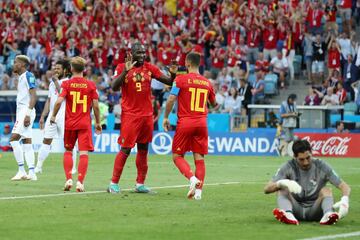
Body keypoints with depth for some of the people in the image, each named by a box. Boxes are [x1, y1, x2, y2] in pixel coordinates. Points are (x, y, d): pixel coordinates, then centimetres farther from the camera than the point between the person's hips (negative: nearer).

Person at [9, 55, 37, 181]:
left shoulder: (28, 76, -10)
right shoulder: (21, 77, 19)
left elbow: (33, 96, -17)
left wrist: (28, 114, -23)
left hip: (26, 111, -10)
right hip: (21, 112, 10)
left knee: (14, 139, -15)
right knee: (27, 142, 6)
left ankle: (21, 171, -14)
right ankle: (31, 173, 5)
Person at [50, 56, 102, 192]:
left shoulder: (67, 84, -2)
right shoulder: (90, 85, 0)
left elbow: (59, 101, -13)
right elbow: (96, 105, -1)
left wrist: (53, 116, 2)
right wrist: (97, 122, 10)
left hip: (69, 123, 1)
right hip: (85, 124, -1)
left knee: (68, 151, 16)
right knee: (84, 153, -2)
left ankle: (69, 179, 5)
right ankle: (80, 182, -11)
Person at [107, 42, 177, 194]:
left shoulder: (150, 68, 7)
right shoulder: (122, 67, -3)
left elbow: (169, 82, 10)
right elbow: (114, 87, -15)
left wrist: (173, 74, -12)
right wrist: (125, 71, -25)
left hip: (147, 114, 5)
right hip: (130, 114, -5)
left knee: (143, 149, 10)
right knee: (125, 149, -8)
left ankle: (140, 184, 17)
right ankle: (114, 183, -2)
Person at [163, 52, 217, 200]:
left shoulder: (181, 79, -5)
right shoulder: (207, 83, 8)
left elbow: (171, 100, -10)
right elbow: (214, 104, 22)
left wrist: (165, 117, 1)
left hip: (185, 122, -3)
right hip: (201, 123, 3)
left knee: (177, 156, 6)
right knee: (199, 157, 5)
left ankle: (193, 178, -17)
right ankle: (198, 190, -4)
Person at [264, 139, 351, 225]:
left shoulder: (321, 167, -7)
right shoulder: (289, 167, -5)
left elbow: (344, 186, -11)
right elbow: (267, 189, -12)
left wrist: (344, 201, -34)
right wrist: (283, 183, -34)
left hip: (314, 210, -1)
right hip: (296, 210, 1)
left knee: (326, 190, -24)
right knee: (283, 188, -22)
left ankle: (328, 214, -53)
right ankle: (288, 214, -52)